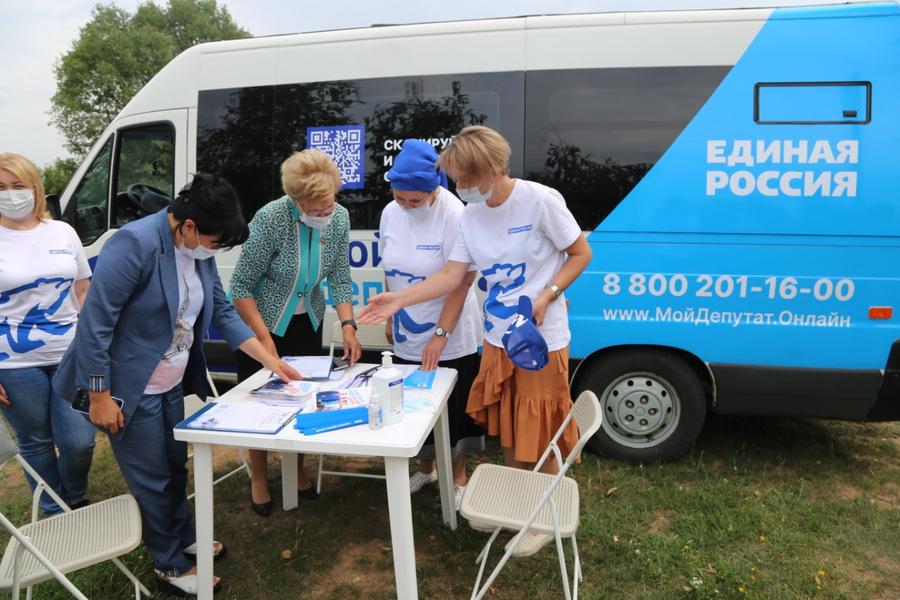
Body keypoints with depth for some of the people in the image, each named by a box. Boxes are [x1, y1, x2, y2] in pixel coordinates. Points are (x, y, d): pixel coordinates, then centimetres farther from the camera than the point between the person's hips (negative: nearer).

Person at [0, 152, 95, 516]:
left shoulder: (63, 232, 4)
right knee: (36, 442, 11)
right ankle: (54, 513, 32)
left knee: (79, 441, 1)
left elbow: (84, 291, 10)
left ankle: (76, 503, 30)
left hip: (72, 357, 2)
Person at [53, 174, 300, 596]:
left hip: (171, 386, 7)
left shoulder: (198, 251, 0)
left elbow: (222, 313, 7)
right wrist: (101, 397, -20)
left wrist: (270, 360, 2)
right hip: (129, 389, -7)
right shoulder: (134, 244, -25)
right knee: (153, 480, 8)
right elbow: (95, 324, -23)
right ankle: (171, 566, 28)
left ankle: (183, 538, 43)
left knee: (176, 467, 21)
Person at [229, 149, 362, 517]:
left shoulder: (339, 219, -14)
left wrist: (348, 326, -19)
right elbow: (241, 287, -21)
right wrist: (265, 338, -23)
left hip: (307, 322, 4)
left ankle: (298, 472, 33)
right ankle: (258, 480, 26)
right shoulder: (270, 220, -28)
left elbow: (340, 279, -7)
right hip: (261, 321, -4)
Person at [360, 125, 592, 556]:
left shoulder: (540, 200, -16)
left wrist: (547, 296, -20)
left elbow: (581, 254, -8)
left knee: (539, 440, 5)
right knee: (508, 434, 20)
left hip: (541, 340, -6)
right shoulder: (470, 215, 2)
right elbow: (451, 276, -1)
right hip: (497, 339, 6)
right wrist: (400, 299, -10)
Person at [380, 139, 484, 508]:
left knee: (454, 407, 9)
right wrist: (390, 319, 12)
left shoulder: (453, 215, -20)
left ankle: (458, 476, 32)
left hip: (450, 340, -5)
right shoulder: (390, 214, -1)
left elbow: (462, 280, -21)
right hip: (407, 338, 6)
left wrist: (440, 335, -24)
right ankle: (425, 467, 41)